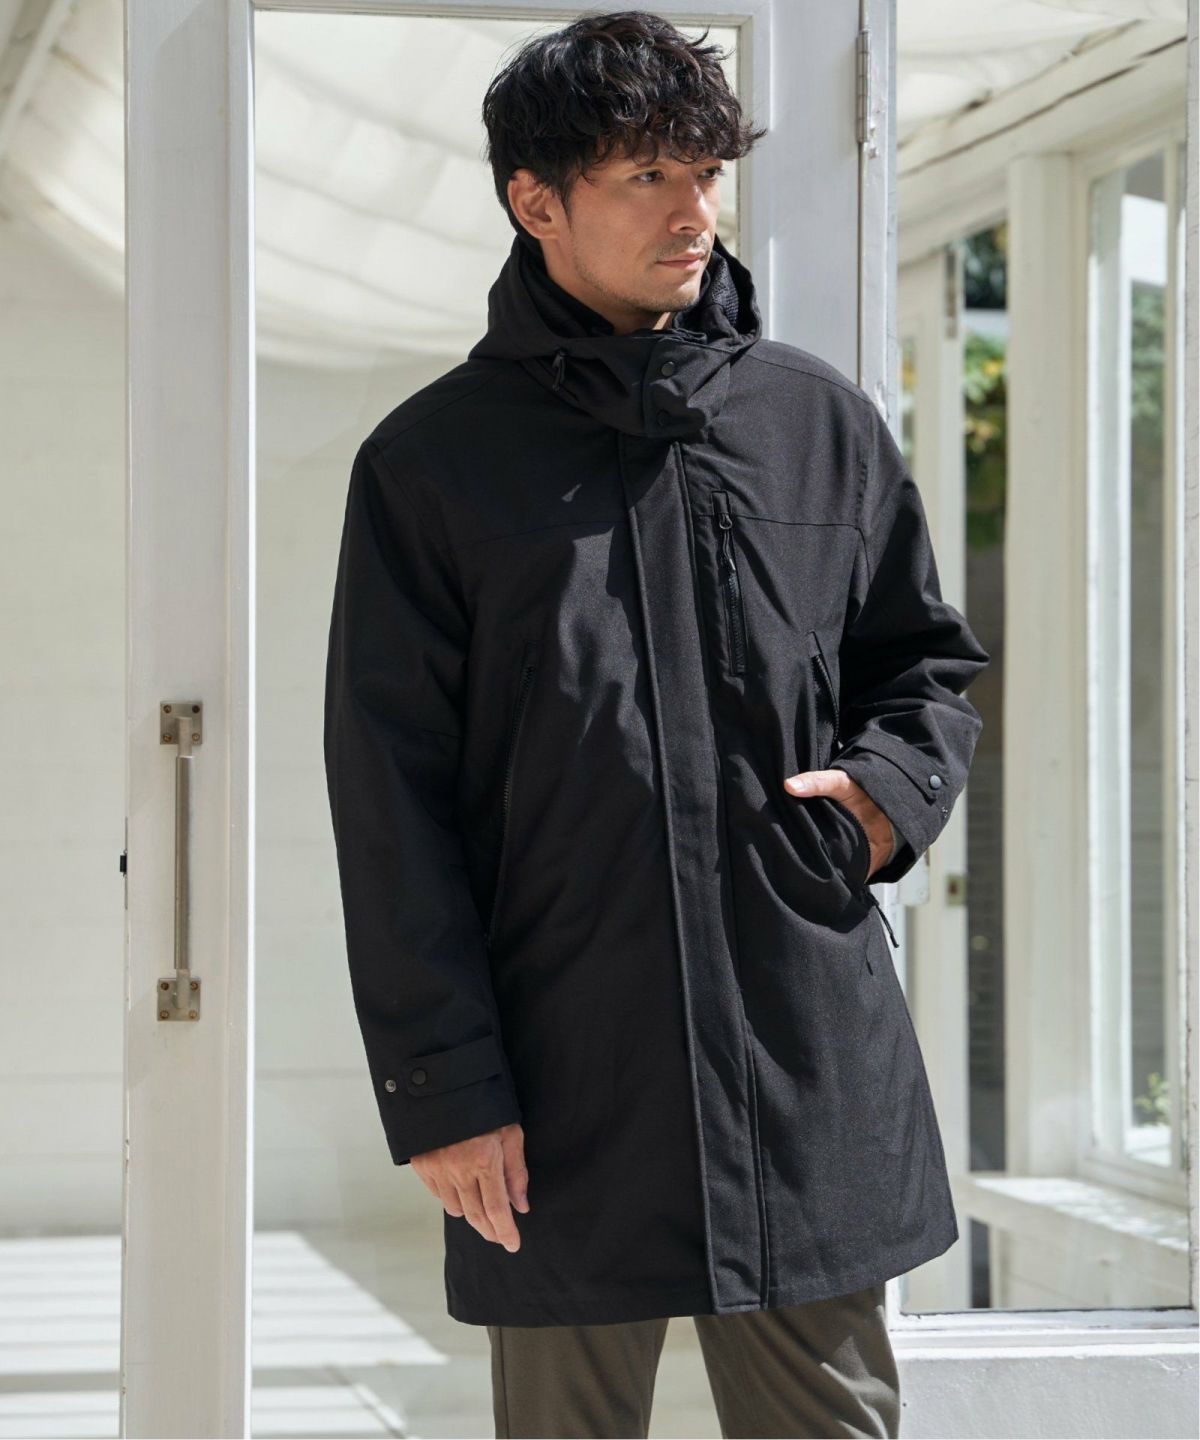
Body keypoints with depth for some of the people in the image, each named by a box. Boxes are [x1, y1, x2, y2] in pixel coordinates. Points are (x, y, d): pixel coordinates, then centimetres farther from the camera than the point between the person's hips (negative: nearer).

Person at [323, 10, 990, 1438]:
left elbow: (929, 663, 21)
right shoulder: (433, 464, 2)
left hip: (813, 1067, 2)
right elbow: (392, 801, -1)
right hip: (561, 1094, -2)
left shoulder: (823, 422, 10)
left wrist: (896, 784, -3)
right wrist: (442, 1089, -7)